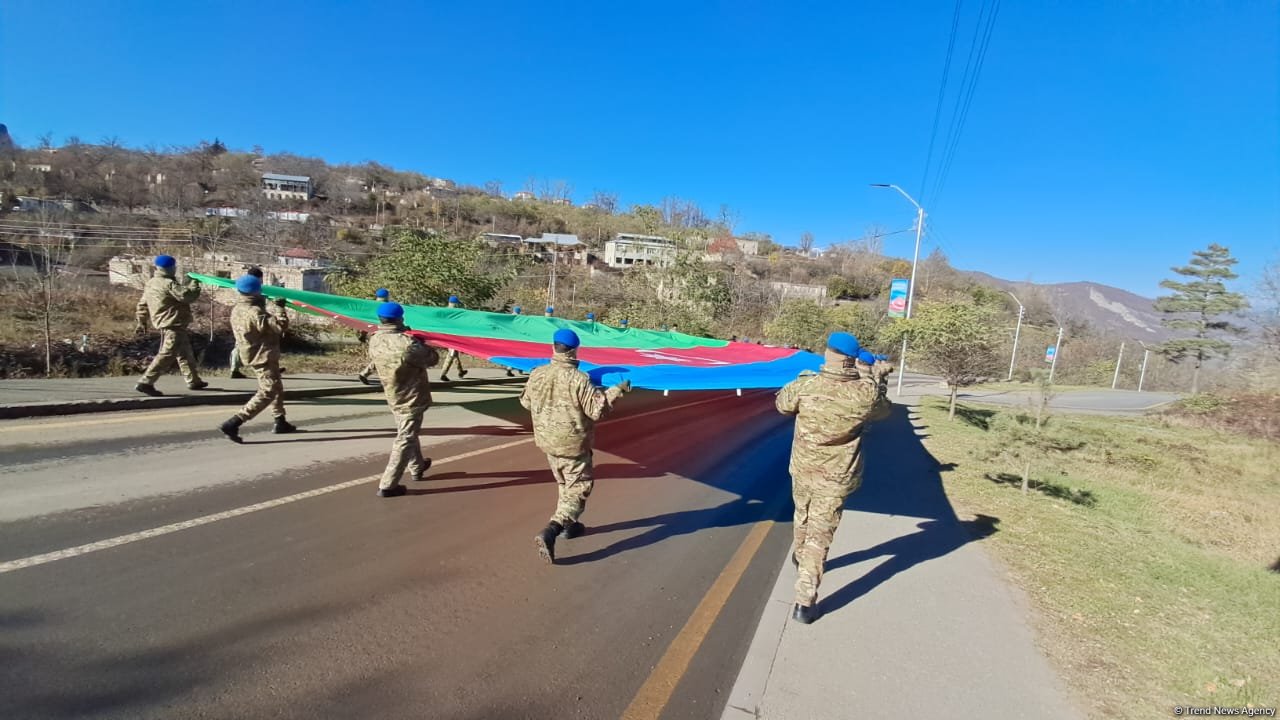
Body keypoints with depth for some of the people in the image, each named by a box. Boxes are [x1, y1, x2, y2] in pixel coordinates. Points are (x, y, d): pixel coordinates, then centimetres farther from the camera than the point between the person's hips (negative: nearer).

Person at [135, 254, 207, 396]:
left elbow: (143, 304, 19)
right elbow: (186, 295, -22)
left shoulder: (150, 283, 14)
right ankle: (146, 383, -11)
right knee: (167, 355, -10)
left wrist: (142, 322, 26)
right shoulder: (169, 284, -16)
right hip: (173, 326, -11)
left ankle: (193, 381, 26)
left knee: (185, 353, 18)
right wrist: (194, 284, -4)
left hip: (165, 325, 11)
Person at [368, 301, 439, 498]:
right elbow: (433, 359, -13)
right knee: (405, 440, 1)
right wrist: (420, 343, 1)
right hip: (412, 398, -7)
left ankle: (417, 468, 44)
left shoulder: (374, 341, -7)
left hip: (394, 397, 8)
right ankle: (387, 485, 3)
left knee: (407, 434, 24)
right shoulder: (406, 343, -27)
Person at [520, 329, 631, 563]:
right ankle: (549, 532, -10)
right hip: (572, 444, -6)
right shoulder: (578, 379, -23)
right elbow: (597, 408, -21)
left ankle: (569, 525, 40)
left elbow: (526, 402, 10)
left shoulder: (537, 374, -5)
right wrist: (618, 390, -11)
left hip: (547, 441, 7)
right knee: (578, 488, 4)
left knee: (565, 484, 26)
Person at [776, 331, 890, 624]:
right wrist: (870, 382, 19)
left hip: (803, 469, 2)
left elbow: (782, 404, 4)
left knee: (803, 518, 28)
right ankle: (805, 602, 6)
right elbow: (883, 410, 7)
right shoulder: (866, 392, -16)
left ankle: (800, 558, 54)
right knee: (820, 536, 5)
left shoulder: (805, 385, -17)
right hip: (837, 478, -2)